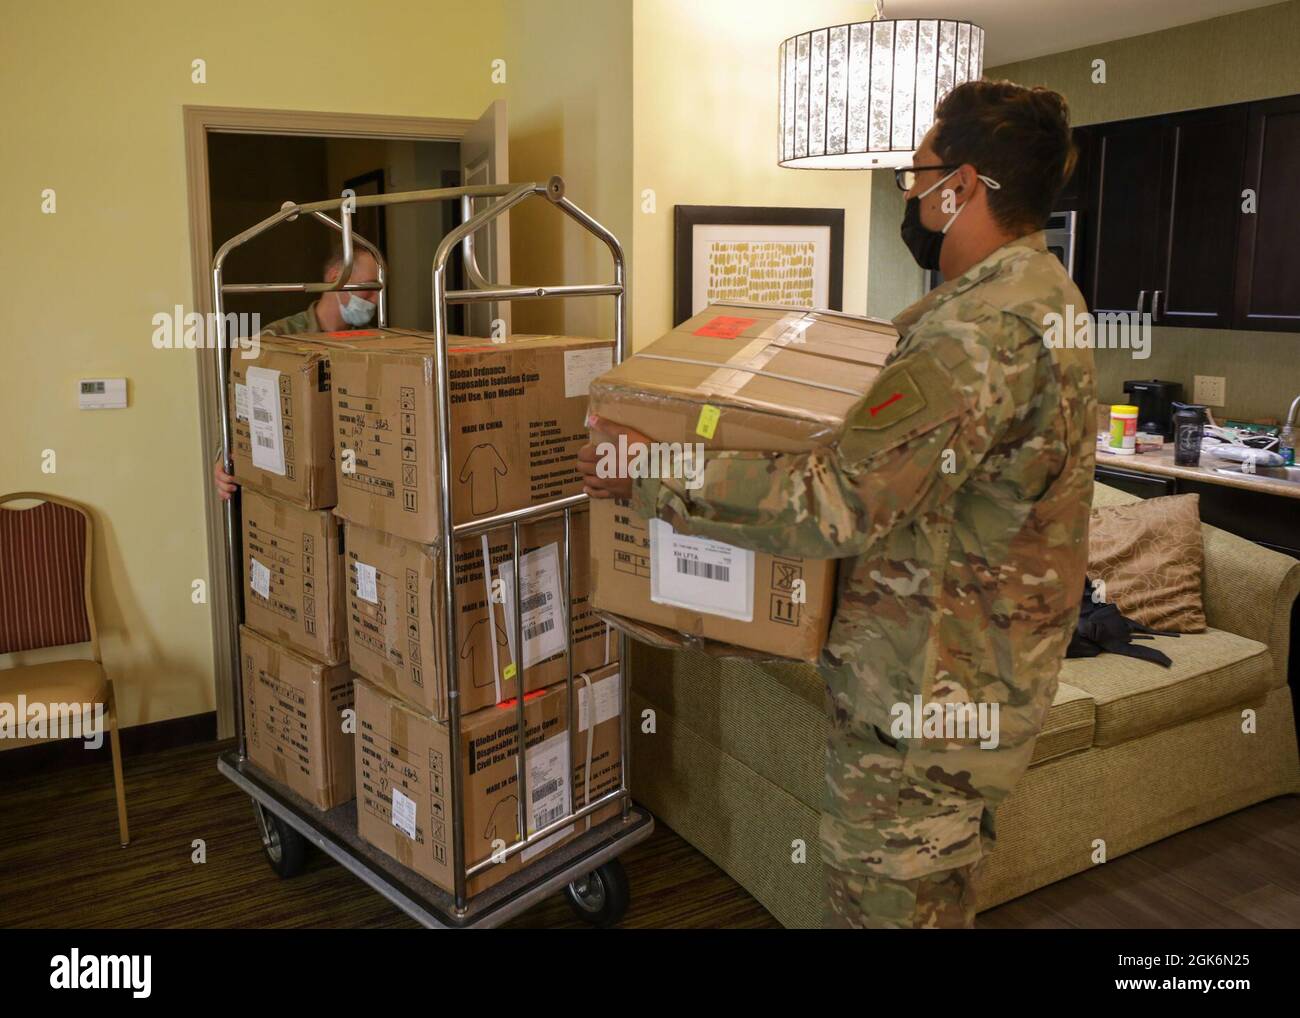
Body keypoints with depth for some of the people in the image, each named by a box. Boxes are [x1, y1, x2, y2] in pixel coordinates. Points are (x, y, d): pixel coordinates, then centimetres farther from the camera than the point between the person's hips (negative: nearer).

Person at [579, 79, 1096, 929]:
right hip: (980, 682, 10)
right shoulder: (1039, 290, 9)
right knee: (937, 901, 25)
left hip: (924, 702, -10)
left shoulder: (986, 332, -26)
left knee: (885, 903, 7)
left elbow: (839, 504, -32)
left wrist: (651, 479, -25)